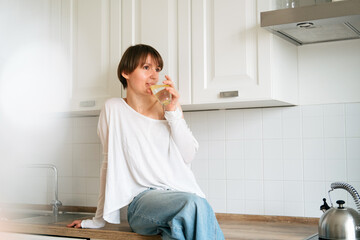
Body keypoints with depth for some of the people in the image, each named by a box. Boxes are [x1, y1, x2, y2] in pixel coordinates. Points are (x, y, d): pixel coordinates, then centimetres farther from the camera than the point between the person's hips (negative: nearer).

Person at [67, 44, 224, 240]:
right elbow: (110, 162, 11)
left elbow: (188, 156, 6)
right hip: (142, 199, -3)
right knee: (195, 204, -35)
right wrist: (99, 220, 14)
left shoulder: (167, 106, 15)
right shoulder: (114, 109, 9)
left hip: (182, 192, 3)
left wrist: (173, 111, -4)